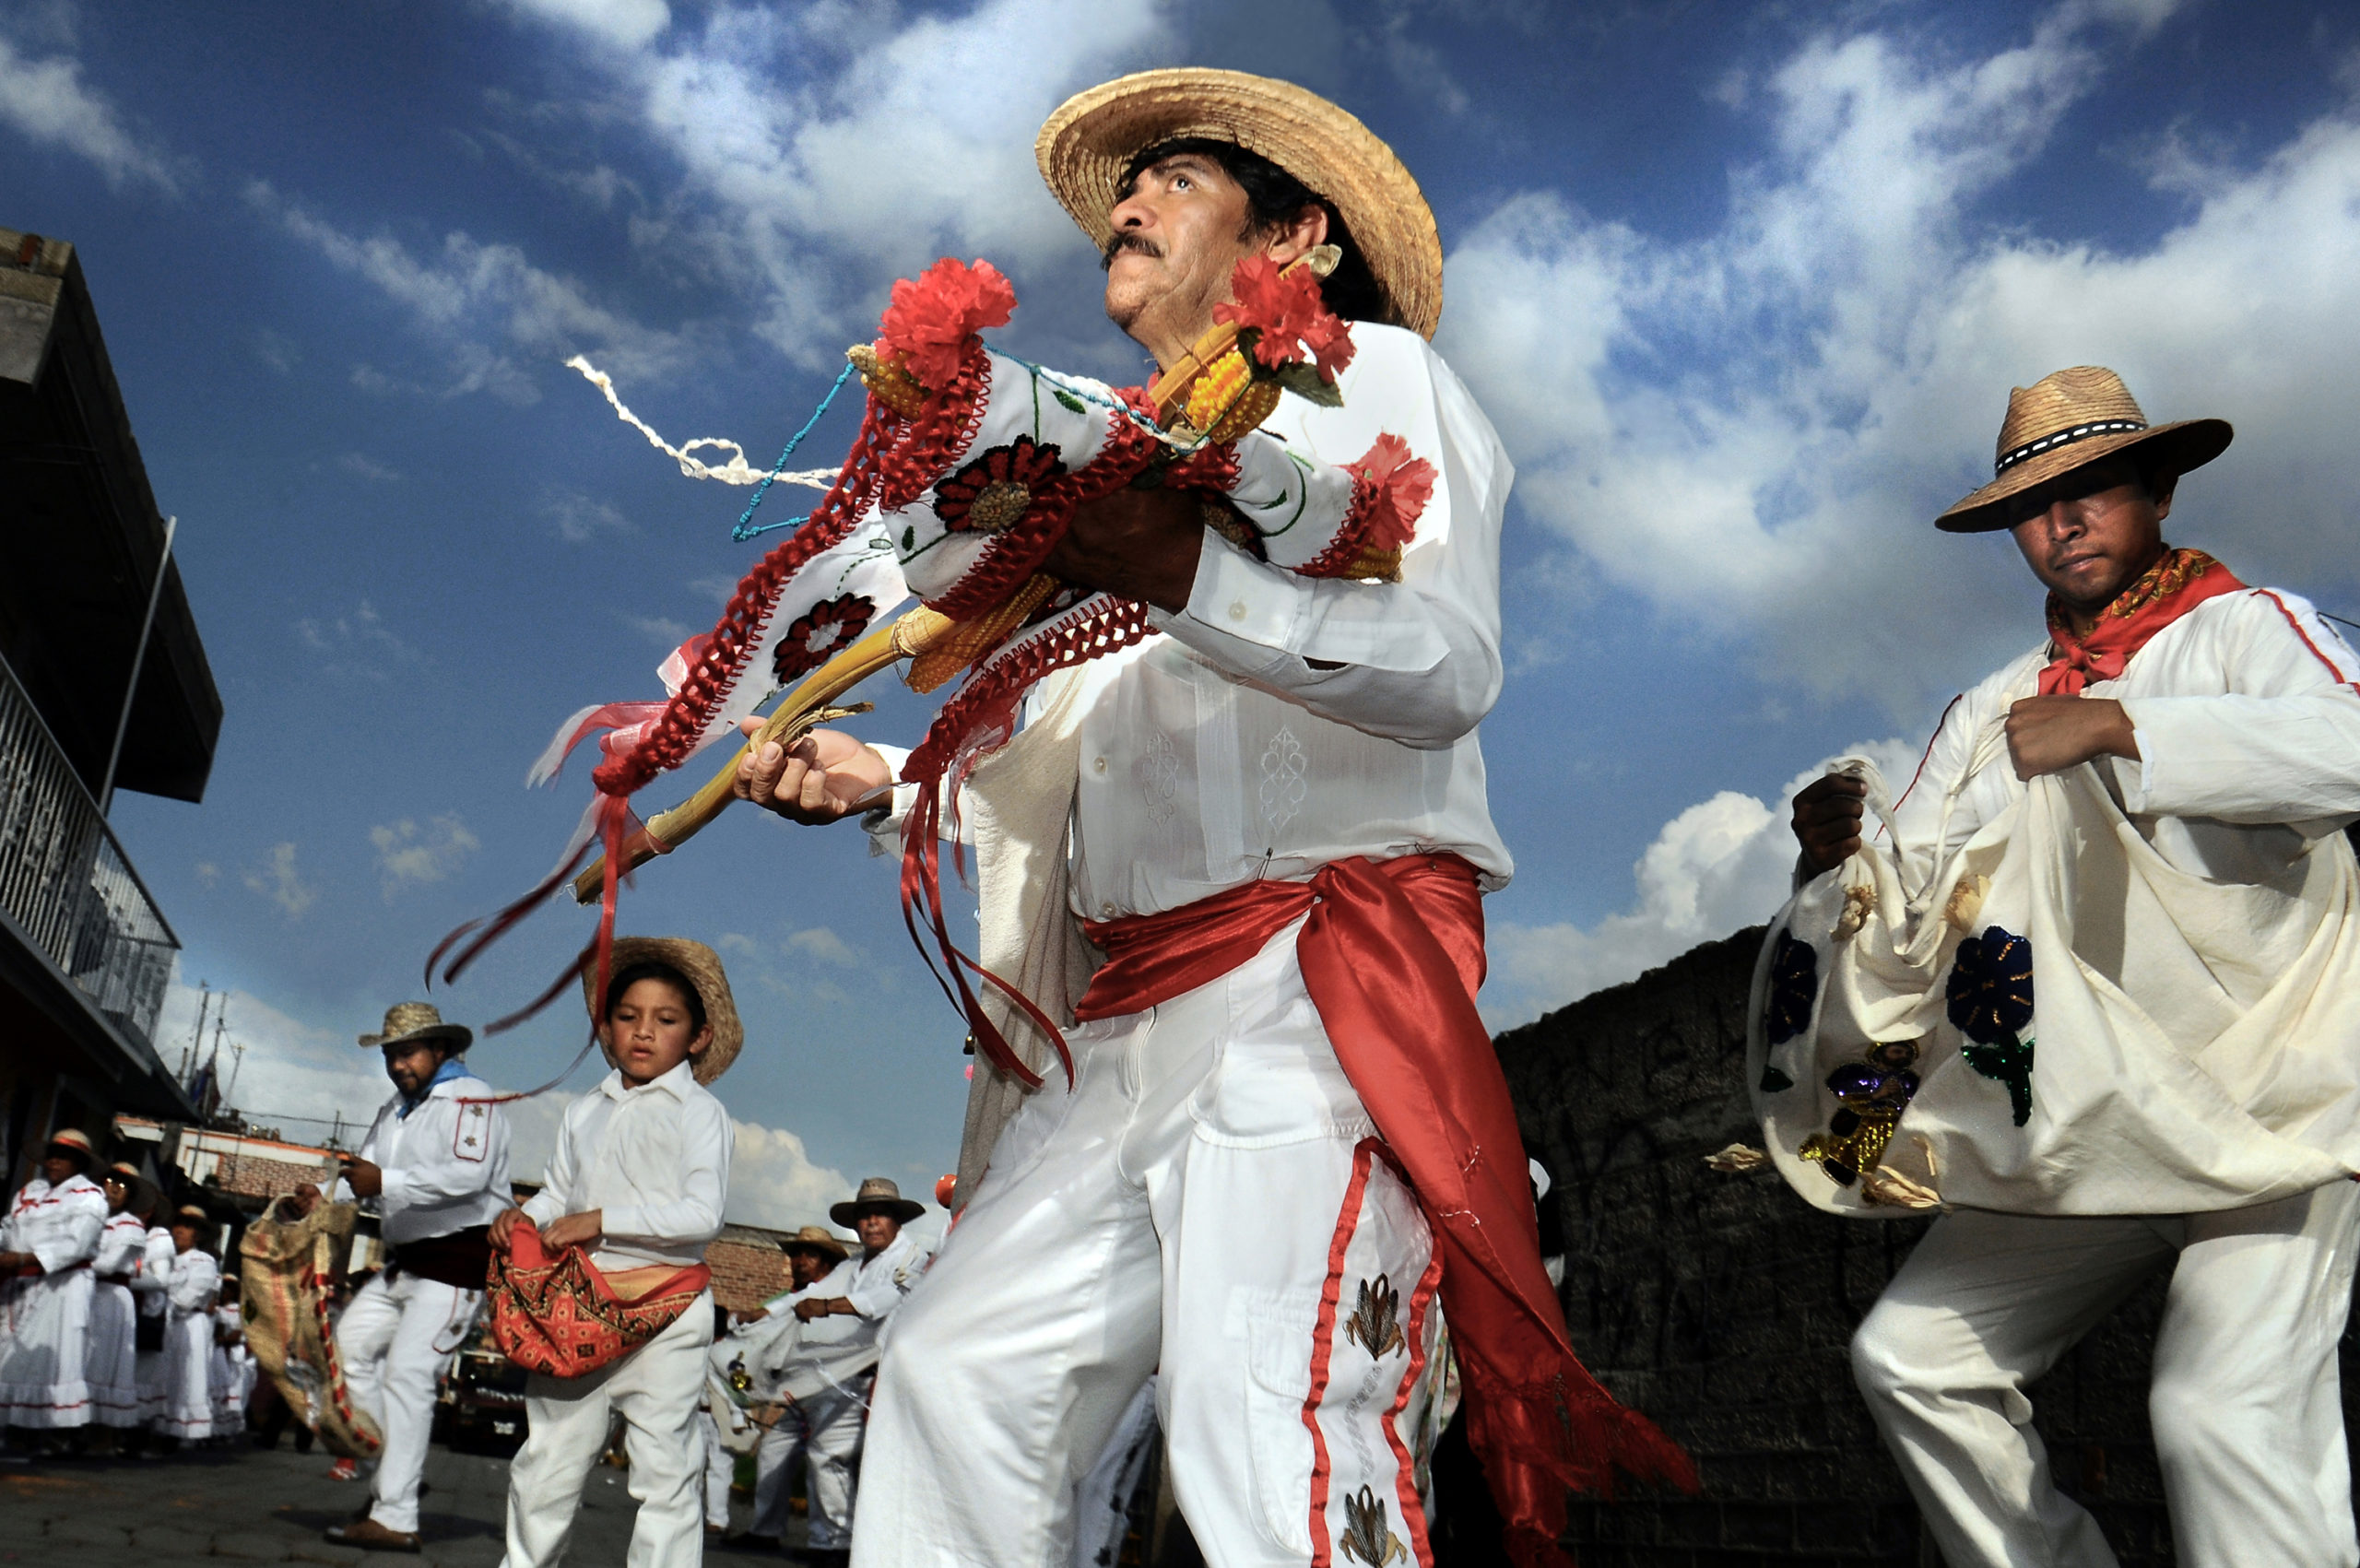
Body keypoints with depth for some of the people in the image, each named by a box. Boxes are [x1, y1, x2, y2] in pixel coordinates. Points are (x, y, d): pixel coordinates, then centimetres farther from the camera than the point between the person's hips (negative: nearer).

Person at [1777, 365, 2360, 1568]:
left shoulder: (2248, 629, -2)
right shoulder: (1991, 713, 14)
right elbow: (1909, 909, 8)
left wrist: (2121, 728, -23)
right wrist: (1842, 860, -12)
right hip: (2085, 1127, 6)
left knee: (2224, 1413, -22)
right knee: (1913, 1356, 5)